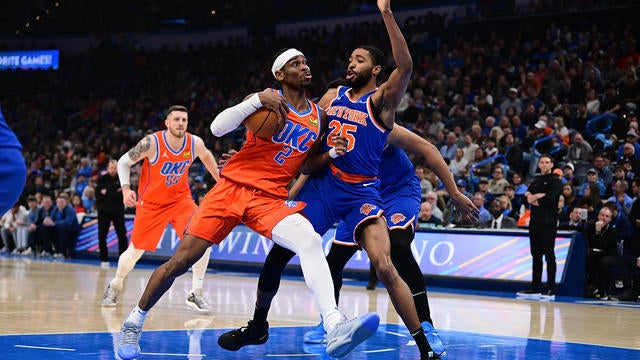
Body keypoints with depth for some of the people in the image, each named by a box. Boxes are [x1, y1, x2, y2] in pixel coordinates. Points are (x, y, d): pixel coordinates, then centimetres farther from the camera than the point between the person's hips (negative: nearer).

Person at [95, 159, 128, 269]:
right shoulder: (102, 179, 3)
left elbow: (123, 195, -10)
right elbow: (98, 194, -8)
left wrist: (107, 193, -14)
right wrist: (115, 193, -16)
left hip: (118, 211, -1)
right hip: (104, 211, 1)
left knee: (122, 236, -4)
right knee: (102, 236, 2)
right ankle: (104, 260, 11)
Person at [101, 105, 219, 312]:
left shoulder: (195, 143, -13)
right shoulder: (152, 143, -23)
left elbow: (206, 156, 13)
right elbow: (124, 162, -10)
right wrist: (126, 189, -24)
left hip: (180, 198, 2)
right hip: (151, 202, -2)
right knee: (135, 251, 5)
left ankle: (195, 294, -10)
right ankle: (115, 286, 36)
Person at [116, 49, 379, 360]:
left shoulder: (319, 118, 12)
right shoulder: (267, 99, -1)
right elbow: (217, 128, -12)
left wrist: (333, 153, 3)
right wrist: (258, 100, -23)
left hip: (271, 199, 2)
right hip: (232, 187, -2)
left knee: (310, 241, -28)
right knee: (180, 261, -5)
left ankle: (336, 329, -42)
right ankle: (133, 324, 18)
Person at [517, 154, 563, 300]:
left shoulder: (555, 181, -1)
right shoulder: (535, 181, 19)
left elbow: (548, 200, -14)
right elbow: (528, 196, 7)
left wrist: (534, 199, -1)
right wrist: (540, 196, -10)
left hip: (548, 223, -7)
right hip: (535, 221, 7)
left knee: (549, 255, -8)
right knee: (536, 255, 10)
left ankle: (551, 290, -9)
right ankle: (535, 288, 15)